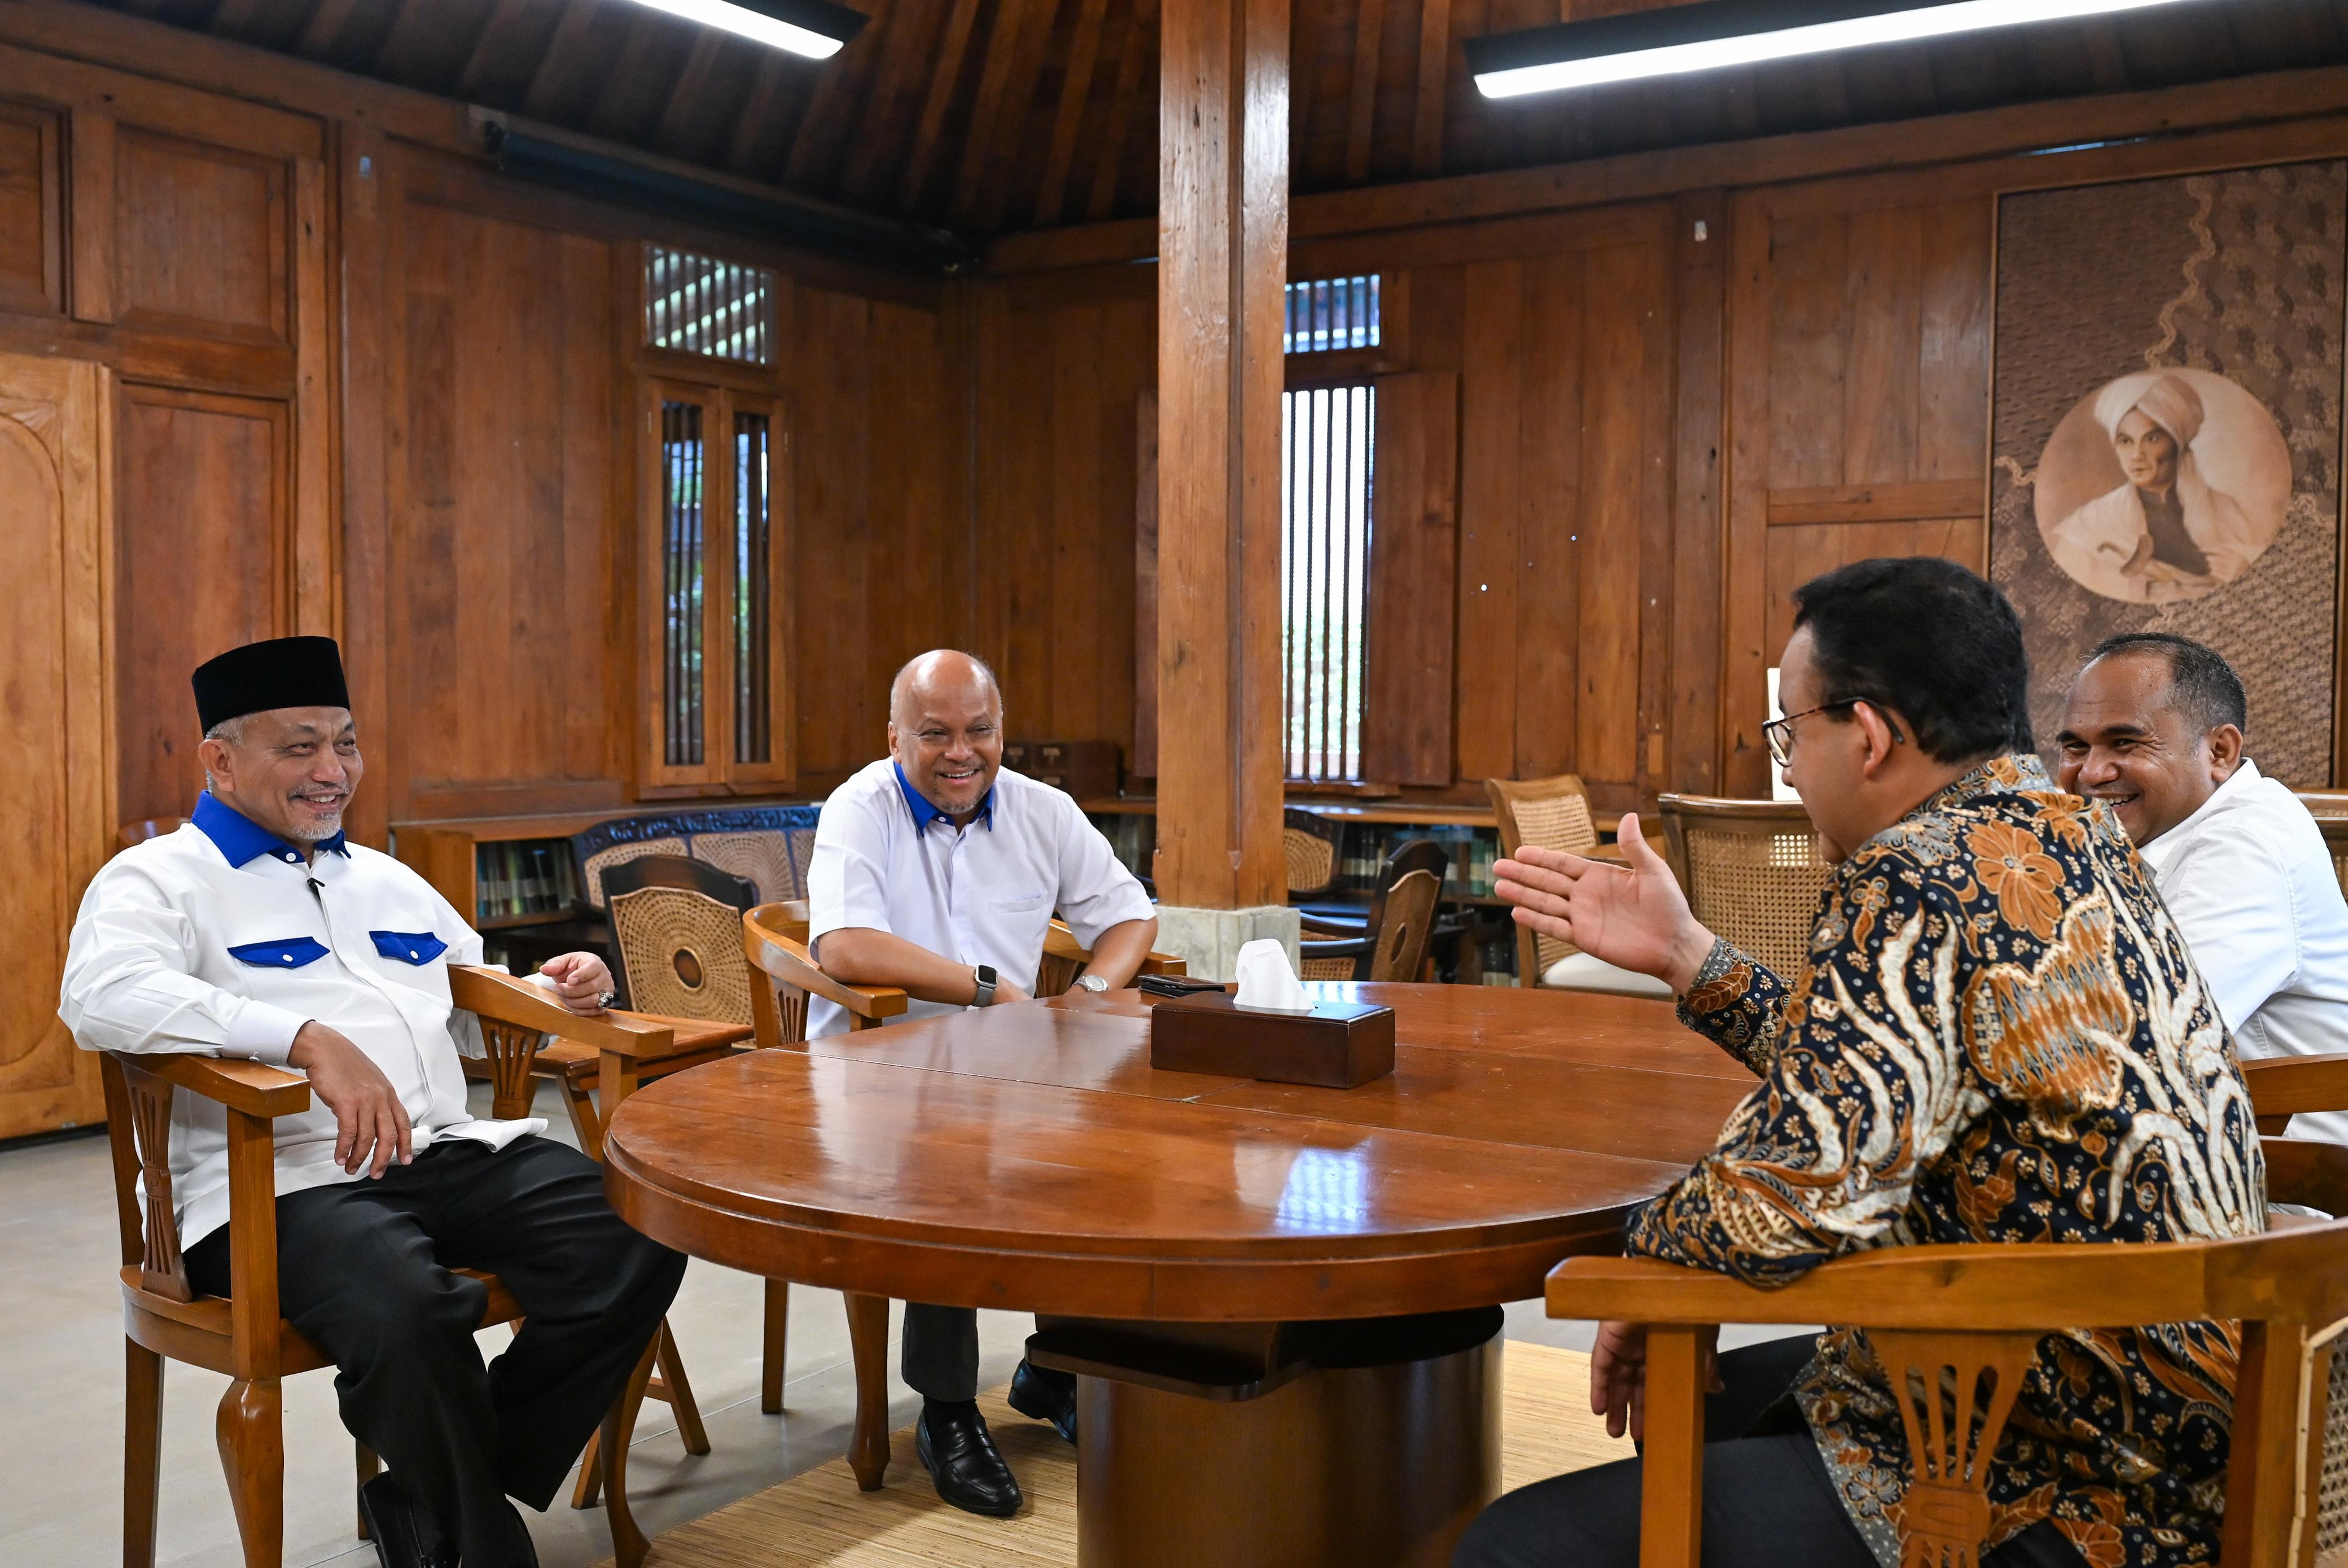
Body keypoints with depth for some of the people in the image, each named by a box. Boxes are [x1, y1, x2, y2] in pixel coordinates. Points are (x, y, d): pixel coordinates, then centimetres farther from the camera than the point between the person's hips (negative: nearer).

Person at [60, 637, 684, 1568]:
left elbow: (478, 1014, 37)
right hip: (283, 1184, -6)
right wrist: (309, 1038, -29)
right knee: (405, 1304, -38)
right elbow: (101, 994, -18)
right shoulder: (161, 879, 4)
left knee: (638, 1244, -19)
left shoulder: (389, 883, 27)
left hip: (449, 1153, 7)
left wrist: (550, 993, 12)